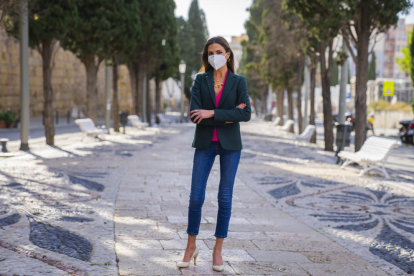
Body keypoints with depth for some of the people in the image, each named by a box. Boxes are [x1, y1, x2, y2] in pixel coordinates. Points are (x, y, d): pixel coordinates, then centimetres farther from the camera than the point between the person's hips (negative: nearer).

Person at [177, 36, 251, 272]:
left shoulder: (238, 81, 0)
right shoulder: (201, 80, 2)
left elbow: (246, 114, -13)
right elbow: (195, 114, -8)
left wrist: (212, 113, -18)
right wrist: (226, 117, -15)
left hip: (230, 145, 0)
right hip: (205, 144, 1)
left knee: (225, 197, 2)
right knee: (196, 197, -2)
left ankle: (218, 250, 14)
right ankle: (191, 247, 16)